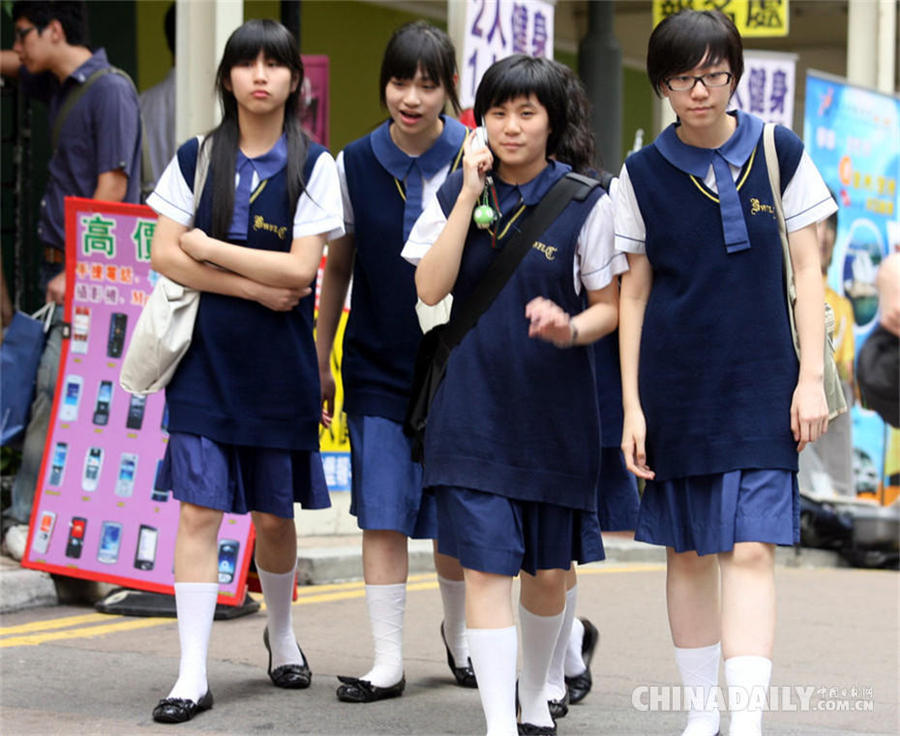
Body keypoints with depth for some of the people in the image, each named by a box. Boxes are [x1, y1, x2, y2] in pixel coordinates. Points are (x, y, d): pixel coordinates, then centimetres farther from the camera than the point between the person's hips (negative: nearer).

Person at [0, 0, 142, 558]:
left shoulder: (110, 90, -11)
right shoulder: (61, 85, 15)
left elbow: (112, 188, -16)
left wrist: (76, 271, -19)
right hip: (62, 265, 9)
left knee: (57, 391, -12)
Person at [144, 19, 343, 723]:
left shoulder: (313, 165, -1)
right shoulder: (196, 159, 4)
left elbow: (301, 269, -11)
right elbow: (165, 255, -5)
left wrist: (209, 248, -8)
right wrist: (255, 287, -12)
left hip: (279, 364, -1)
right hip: (205, 356, 1)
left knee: (273, 513, 9)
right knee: (199, 509, -7)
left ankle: (281, 633, 36)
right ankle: (193, 674, -5)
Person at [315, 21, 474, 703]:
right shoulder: (356, 164, 0)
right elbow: (337, 268, 9)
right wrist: (320, 363, 10)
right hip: (378, 369, 1)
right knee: (384, 516, -2)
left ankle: (458, 636, 31)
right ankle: (389, 663, 5)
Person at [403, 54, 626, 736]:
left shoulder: (585, 204, -2)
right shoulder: (455, 194, 3)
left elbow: (610, 307, 3)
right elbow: (430, 289, -8)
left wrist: (571, 330, -19)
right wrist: (469, 195, -12)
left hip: (556, 410, 0)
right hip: (475, 410, 0)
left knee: (549, 569, 11)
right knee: (485, 565, -9)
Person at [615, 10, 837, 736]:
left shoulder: (779, 154, 1)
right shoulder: (644, 173, 3)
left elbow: (806, 273, 4)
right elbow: (634, 293, 6)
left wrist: (812, 378, -3)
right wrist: (632, 405, 1)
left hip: (762, 387, -1)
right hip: (675, 390, 2)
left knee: (751, 548, -12)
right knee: (688, 553, 8)